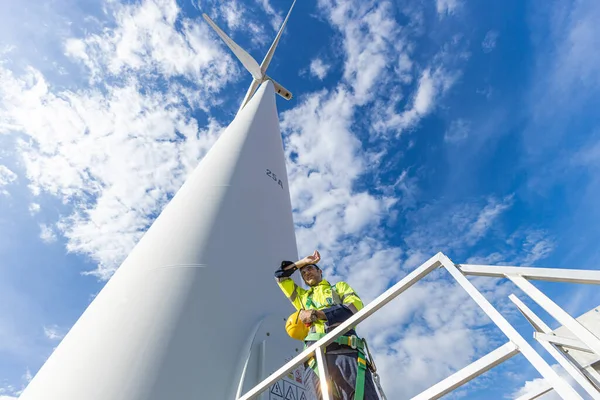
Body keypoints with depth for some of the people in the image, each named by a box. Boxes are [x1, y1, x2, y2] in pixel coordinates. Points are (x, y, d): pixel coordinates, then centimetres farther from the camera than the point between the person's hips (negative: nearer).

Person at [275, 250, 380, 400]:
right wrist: (303, 261, 33)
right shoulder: (302, 296, 33)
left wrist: (316, 314, -1)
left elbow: (356, 305, 4)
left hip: (346, 350, -2)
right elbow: (280, 275, 36)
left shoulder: (340, 286, 25)